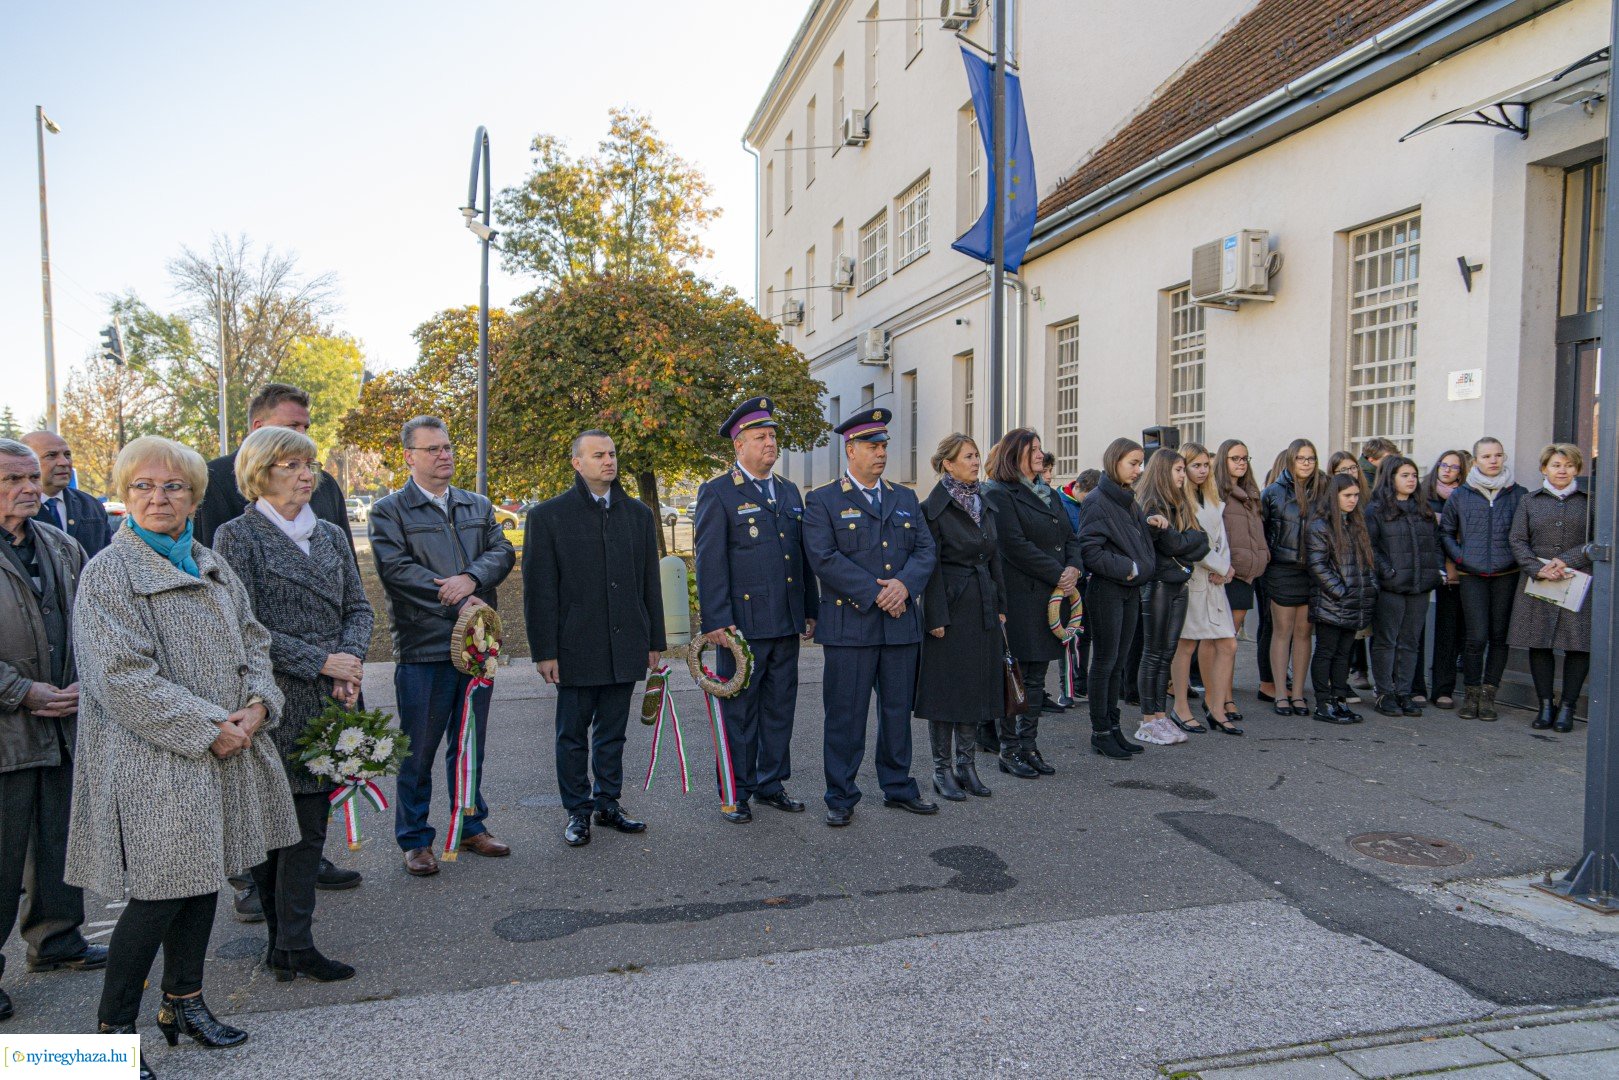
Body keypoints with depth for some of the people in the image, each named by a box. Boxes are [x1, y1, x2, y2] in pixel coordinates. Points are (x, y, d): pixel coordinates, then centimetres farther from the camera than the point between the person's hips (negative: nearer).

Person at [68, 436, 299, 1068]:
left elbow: (252, 641, 14)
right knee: (159, 895, -4)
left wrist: (257, 704, -5)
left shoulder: (211, 566, 12)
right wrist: (206, 728, -19)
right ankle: (113, 1028, 15)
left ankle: (183, 1003, 32)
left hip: (226, 751, 7)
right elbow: (121, 675, -17)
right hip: (156, 762, -7)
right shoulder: (109, 571, -9)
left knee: (203, 881, 15)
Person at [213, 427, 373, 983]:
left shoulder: (330, 535, 15)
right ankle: (289, 945, 10)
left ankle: (290, 944, 15)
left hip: (328, 702, 5)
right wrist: (321, 662, -13)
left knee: (310, 821, 6)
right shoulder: (237, 537, -3)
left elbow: (358, 607, 14)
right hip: (274, 702, -5)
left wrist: (351, 658, -6)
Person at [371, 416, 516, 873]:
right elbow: (396, 568, -13)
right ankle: (414, 840, 17)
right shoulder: (389, 511, -1)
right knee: (418, 752, 4)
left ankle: (471, 827, 28)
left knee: (470, 746, 15)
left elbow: (503, 552, 4)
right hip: (423, 647, -5)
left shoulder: (479, 506, 15)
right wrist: (461, 602, -16)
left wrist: (471, 579, -17)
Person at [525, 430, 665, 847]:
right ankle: (577, 812, 20)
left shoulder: (639, 514, 9)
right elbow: (539, 590, -5)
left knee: (613, 732, 14)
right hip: (577, 648, -3)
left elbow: (650, 582, 11)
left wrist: (655, 641, 9)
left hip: (626, 646, 3)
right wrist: (544, 651, -9)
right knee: (573, 734, 7)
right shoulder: (548, 516, -2)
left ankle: (608, 803, 26)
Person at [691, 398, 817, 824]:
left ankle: (771, 783, 28)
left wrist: (810, 610, 15)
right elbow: (709, 562, -11)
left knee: (780, 708, 14)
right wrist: (716, 621, -17)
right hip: (743, 622, -6)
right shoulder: (717, 492, -6)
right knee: (739, 711, 4)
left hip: (786, 624, 6)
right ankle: (736, 793, 16)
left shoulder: (789, 492, 14)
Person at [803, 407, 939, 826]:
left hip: (902, 624, 5)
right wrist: (875, 594, -16)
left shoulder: (905, 499, 16)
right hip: (849, 626, -5)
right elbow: (824, 558, -13)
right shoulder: (823, 501, -1)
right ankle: (841, 797, 14)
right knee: (846, 715, 2)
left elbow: (926, 549, 9)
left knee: (898, 711, 13)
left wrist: (904, 584, -12)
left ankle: (898, 787, 27)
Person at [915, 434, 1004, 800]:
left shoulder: (986, 505, 12)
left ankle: (966, 764, 22)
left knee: (977, 685, 11)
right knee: (946, 686, 1)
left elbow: (995, 559, 15)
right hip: (951, 607, -7)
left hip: (984, 608, 7)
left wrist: (1000, 605, 11)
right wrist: (937, 618, -15)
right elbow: (931, 566, -12)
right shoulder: (934, 508, -9)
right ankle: (943, 769, 12)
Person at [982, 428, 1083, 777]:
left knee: (1037, 676, 11)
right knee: (1016, 674, -2)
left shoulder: (1047, 494, 19)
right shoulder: (999, 494, -7)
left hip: (1052, 596, 8)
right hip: (1020, 598, -8)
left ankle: (1028, 745, 19)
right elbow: (1016, 546, -16)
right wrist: (1058, 575, -14)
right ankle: (1010, 750, 7)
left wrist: (1074, 568, -3)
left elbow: (1070, 537, 17)